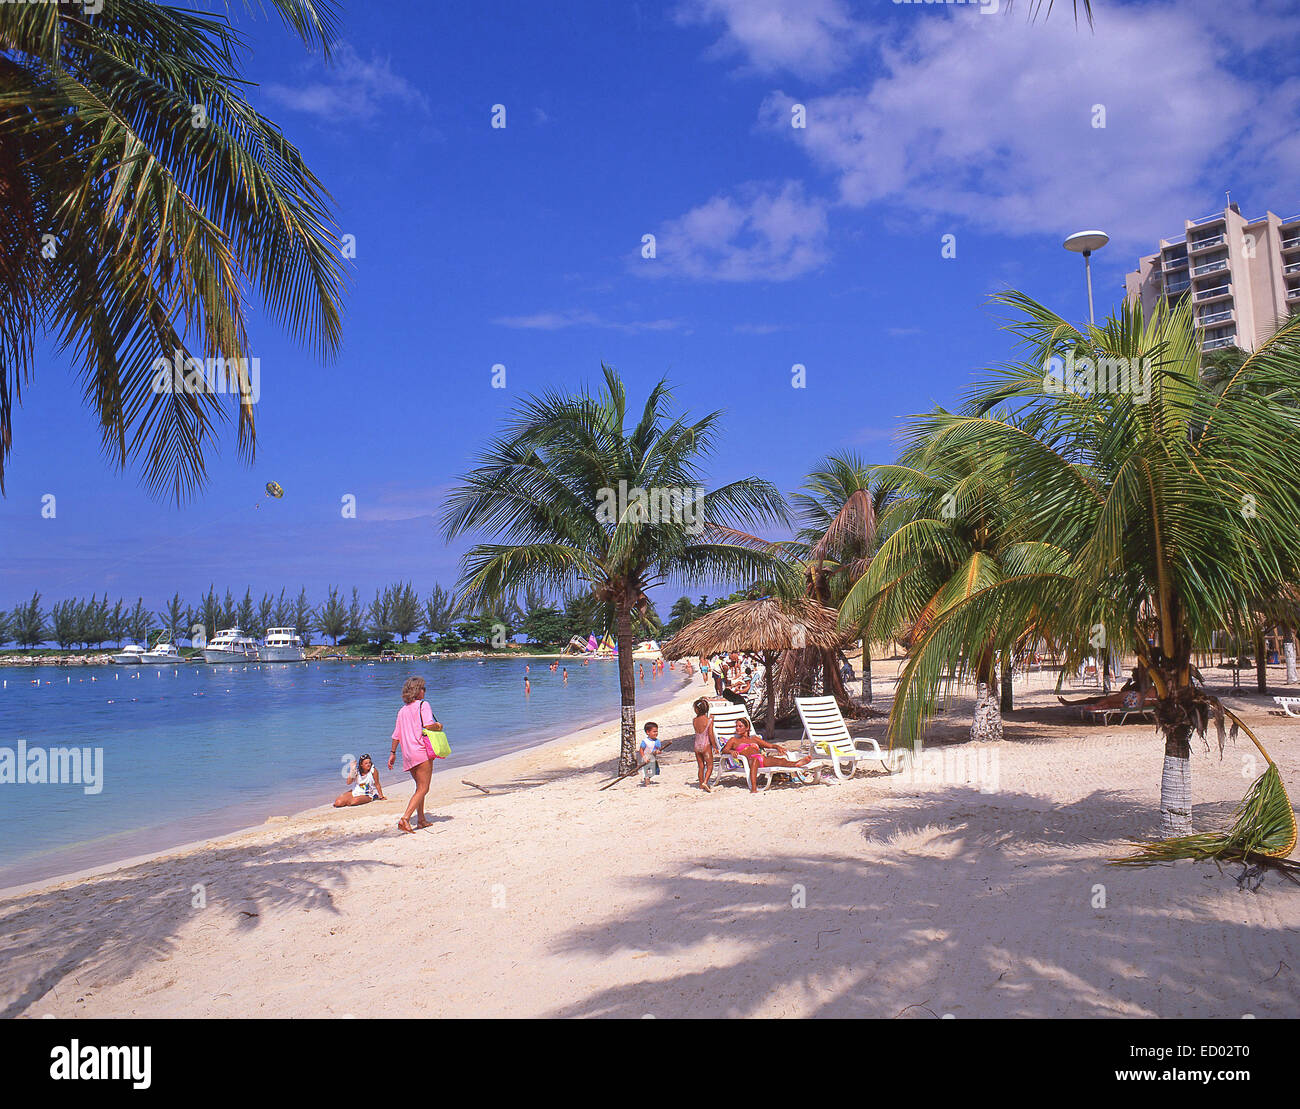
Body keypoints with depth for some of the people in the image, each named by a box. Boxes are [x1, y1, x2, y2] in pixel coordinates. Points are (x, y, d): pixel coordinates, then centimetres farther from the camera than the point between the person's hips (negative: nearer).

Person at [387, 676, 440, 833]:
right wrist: (439, 726, 1)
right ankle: (405, 819, -21)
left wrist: (393, 752, 23)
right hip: (422, 751, -7)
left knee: (420, 787, 19)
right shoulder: (423, 705, -5)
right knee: (423, 789, -8)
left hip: (407, 754, 8)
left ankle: (421, 820, 22)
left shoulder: (402, 710, 15)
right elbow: (428, 726, -18)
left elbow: (396, 734, 16)